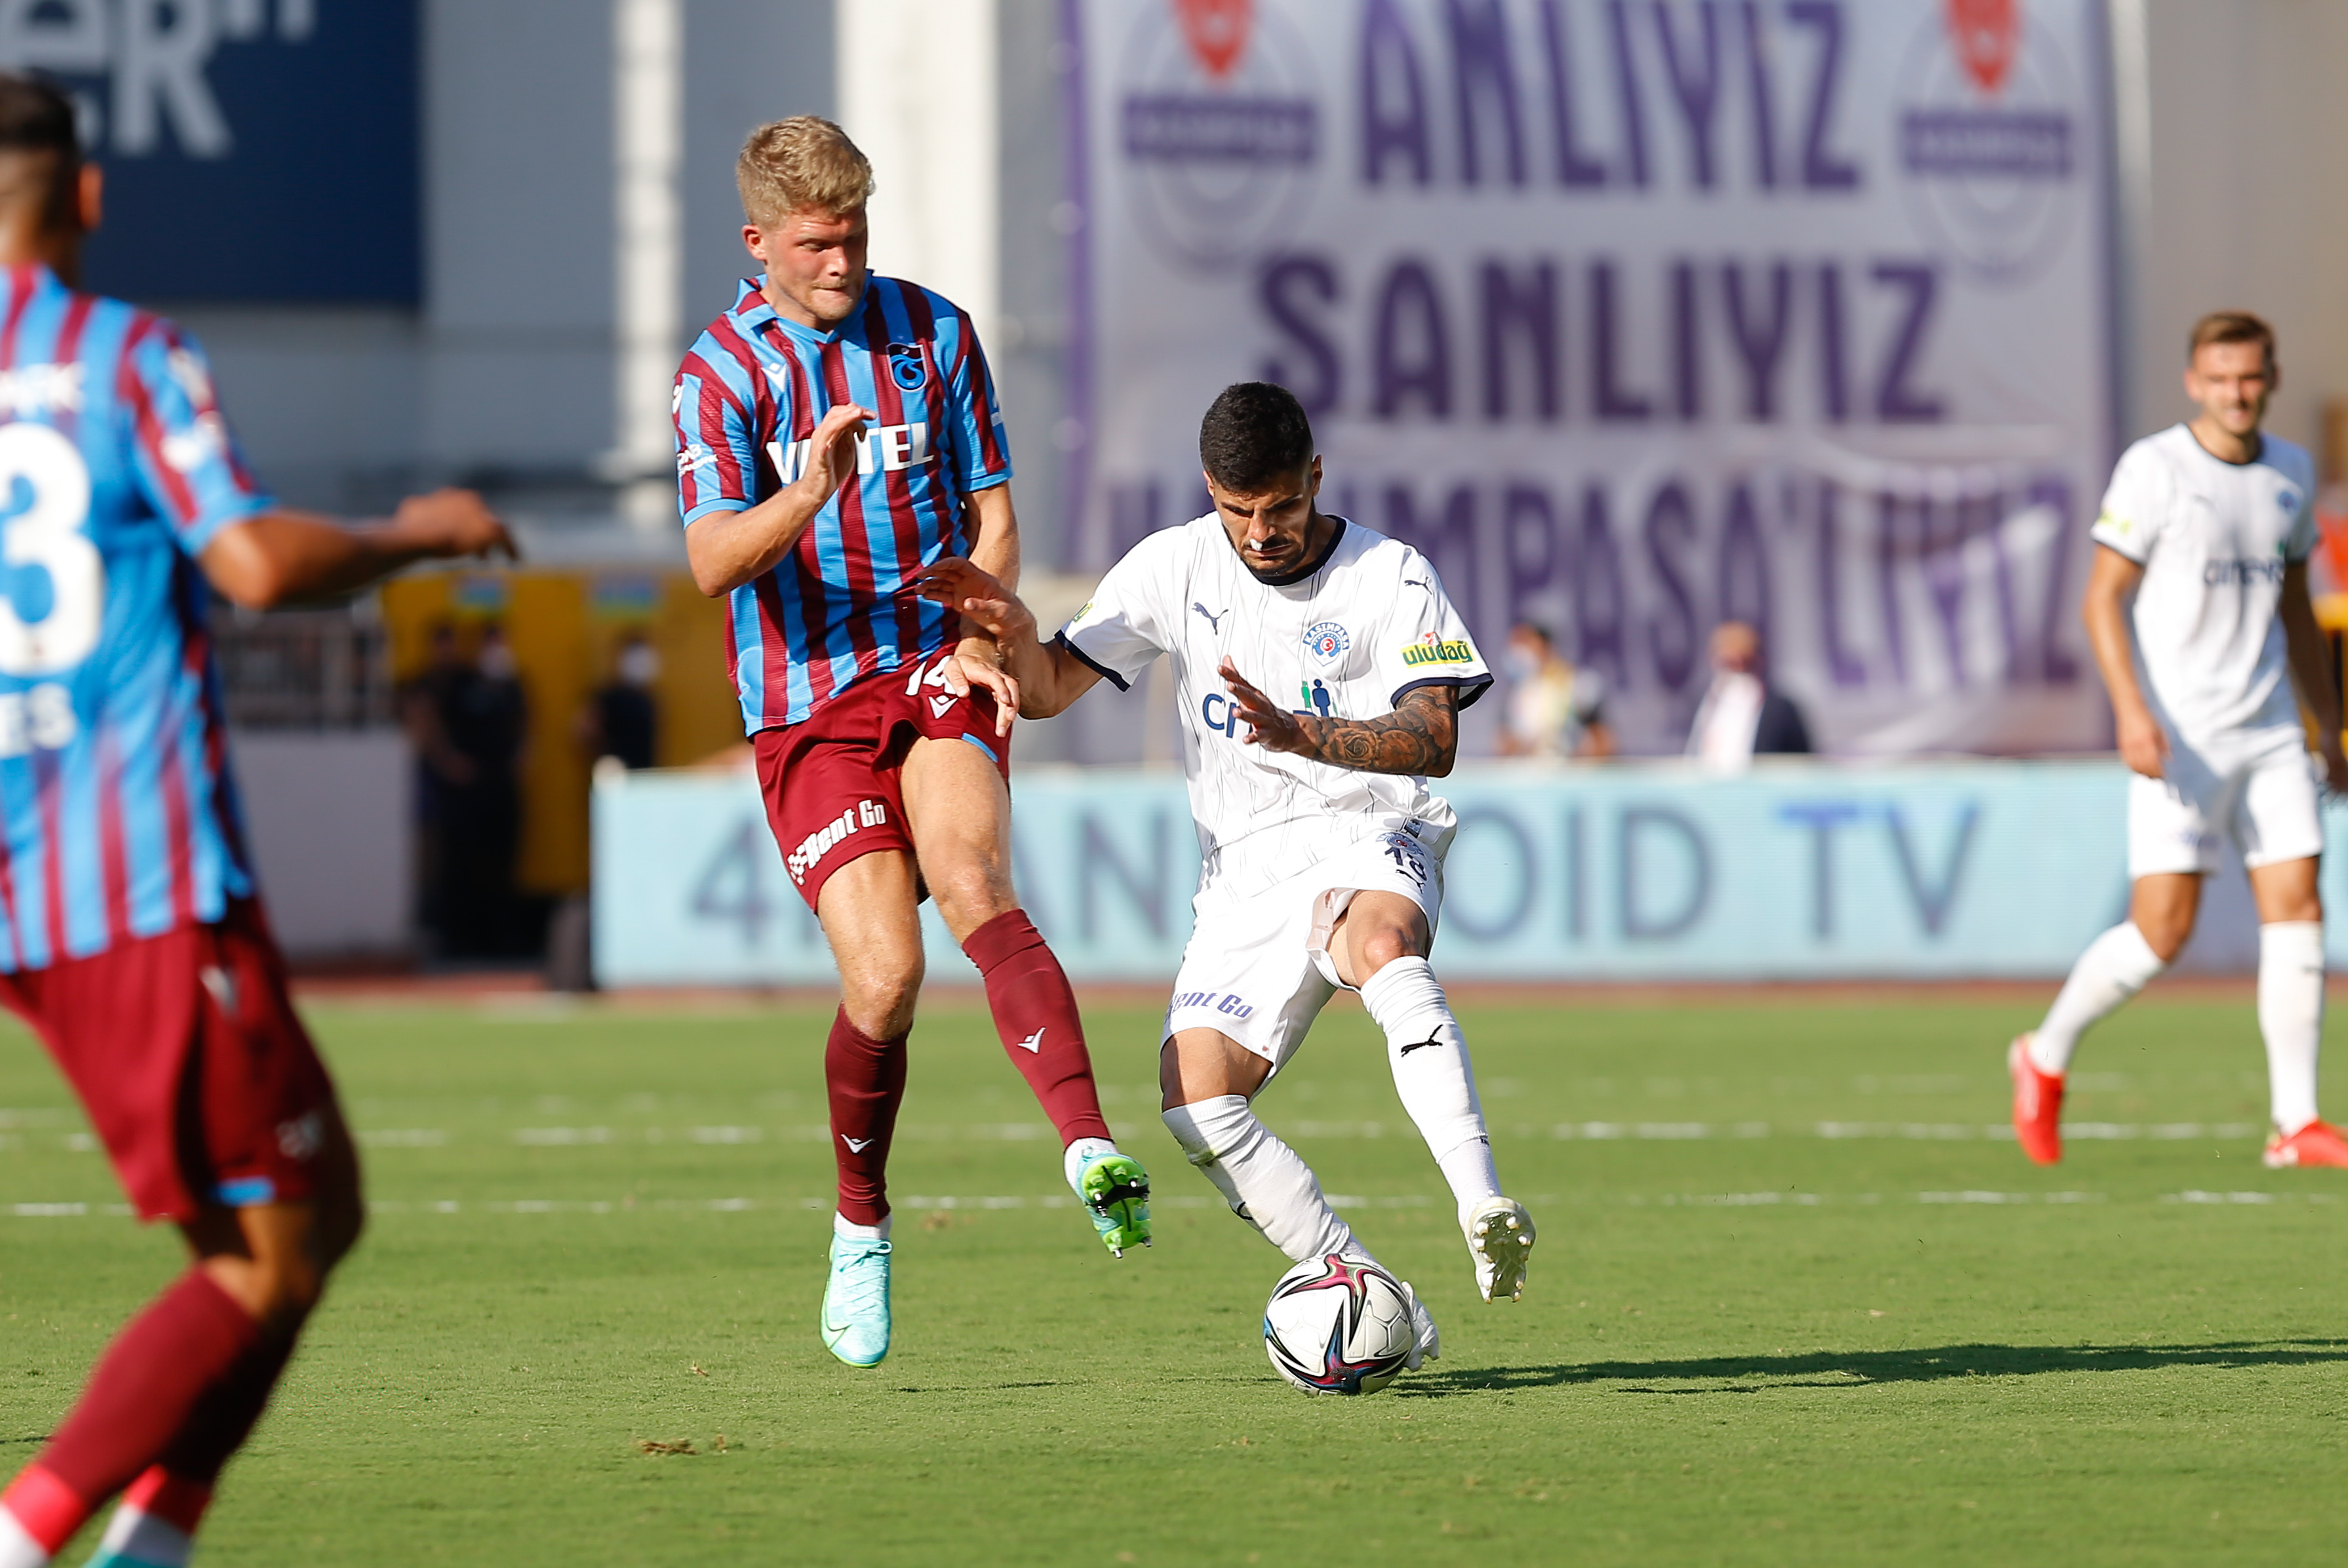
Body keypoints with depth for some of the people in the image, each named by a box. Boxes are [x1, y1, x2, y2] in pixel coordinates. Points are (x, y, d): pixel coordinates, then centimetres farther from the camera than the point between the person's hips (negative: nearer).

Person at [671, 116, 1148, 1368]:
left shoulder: (932, 332, 8)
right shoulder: (721, 372, -1)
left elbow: (993, 517, 13)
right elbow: (714, 564, -13)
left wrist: (980, 641, -6)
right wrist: (810, 493, -33)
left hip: (936, 678, 1)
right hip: (806, 707, -1)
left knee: (969, 882, -29)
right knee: (882, 973, -14)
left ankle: (1091, 1151, -43)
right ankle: (860, 1231, 11)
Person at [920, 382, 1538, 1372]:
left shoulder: (1390, 578, -5)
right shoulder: (1177, 567, 4)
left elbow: (1434, 740, -17)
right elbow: (1049, 689, 6)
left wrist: (1298, 735, -33)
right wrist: (1013, 631, -18)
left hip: (1368, 837, -4)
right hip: (1248, 869, 4)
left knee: (1383, 946, -40)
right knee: (1196, 1103, -15)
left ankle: (1485, 1213, -53)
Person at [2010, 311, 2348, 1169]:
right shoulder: (2152, 469, -7)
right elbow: (2102, 599, -8)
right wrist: (2132, 711, -20)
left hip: (2270, 734, 5)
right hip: (2178, 737, -5)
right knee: (2163, 928, -8)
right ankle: (2046, 1057, 15)